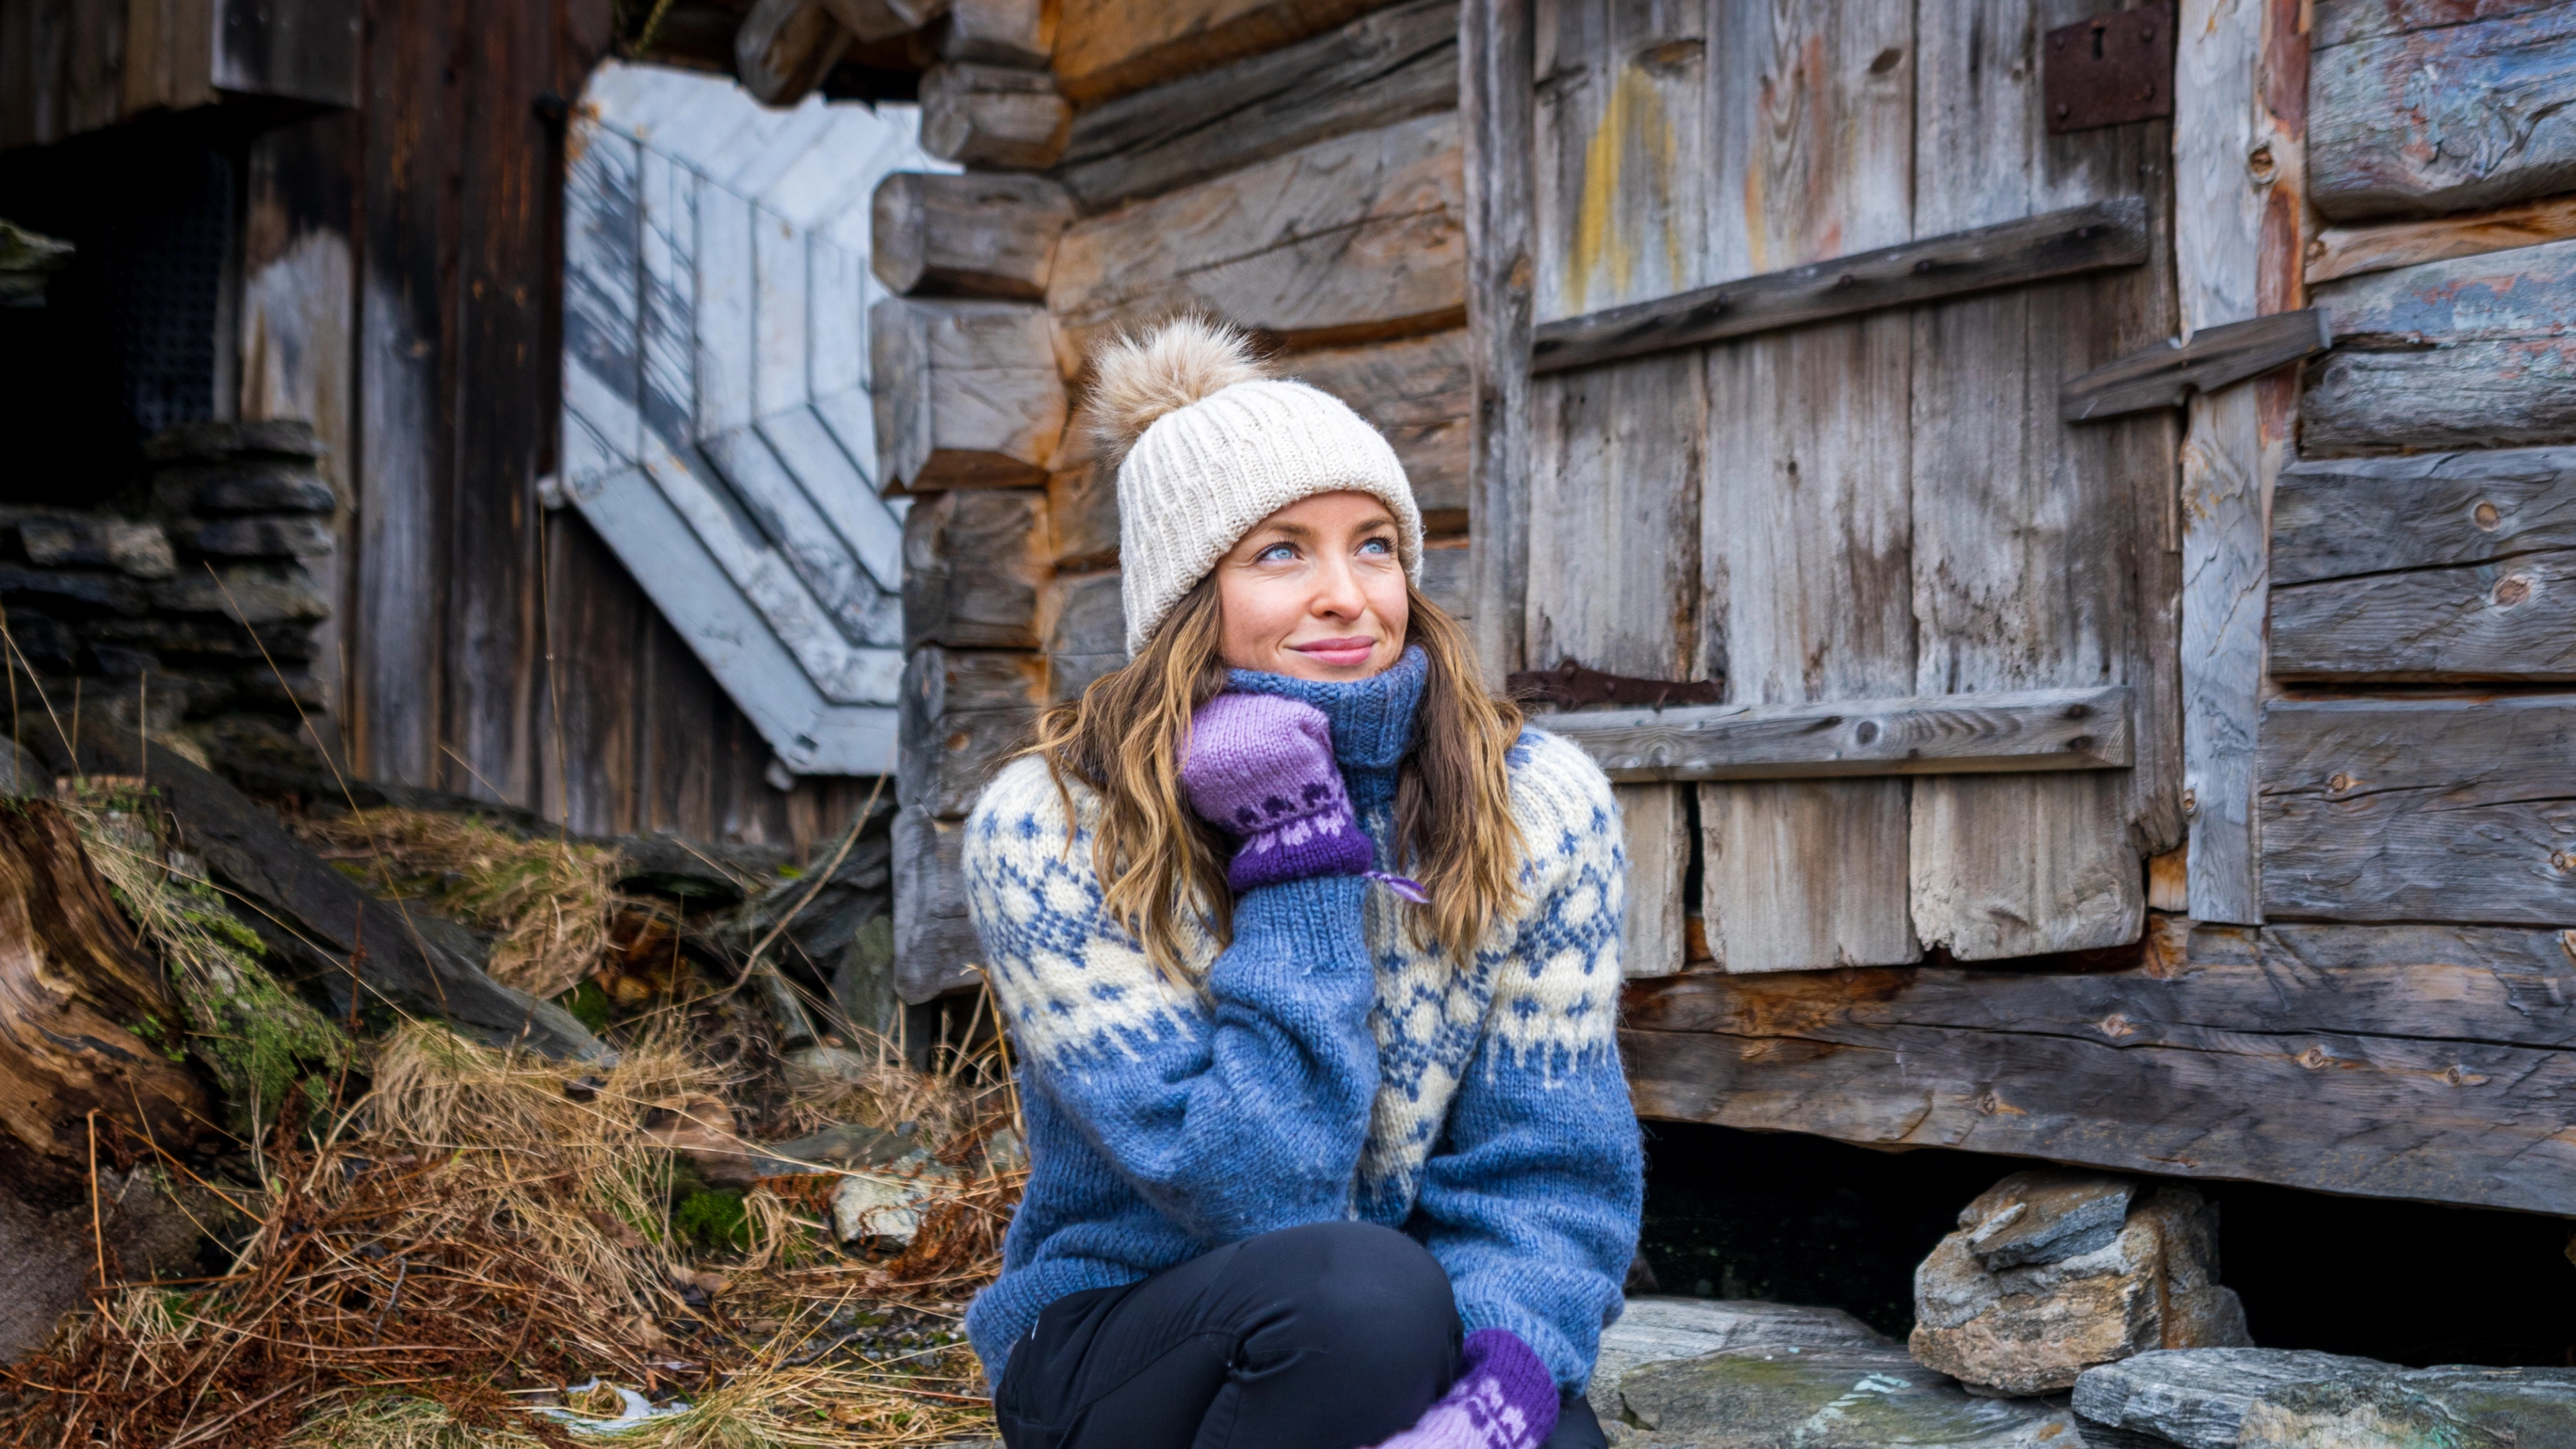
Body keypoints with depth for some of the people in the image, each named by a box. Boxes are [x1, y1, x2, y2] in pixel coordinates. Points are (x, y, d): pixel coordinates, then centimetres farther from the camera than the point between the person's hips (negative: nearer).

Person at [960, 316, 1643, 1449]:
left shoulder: (1538, 806, -7)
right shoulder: (1046, 835, -16)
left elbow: (1545, 1170, -10)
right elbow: (1253, 1194, -20)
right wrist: (1297, 864, -23)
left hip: (1414, 1355, 2)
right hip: (1118, 1356, -2)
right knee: (1358, 1288, -33)